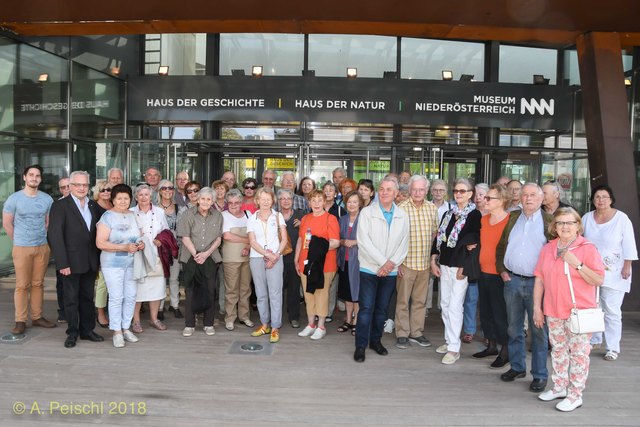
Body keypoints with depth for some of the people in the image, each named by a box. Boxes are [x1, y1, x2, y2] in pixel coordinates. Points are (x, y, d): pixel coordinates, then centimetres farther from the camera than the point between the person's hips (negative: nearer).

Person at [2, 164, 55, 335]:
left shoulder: (47, 199, 2)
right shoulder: (14, 198, -4)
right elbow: (7, 224, 2)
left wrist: (42, 238, 11)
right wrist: (19, 240, 7)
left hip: (43, 247, 2)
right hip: (22, 248, -2)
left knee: (38, 284, 9)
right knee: (22, 285, 0)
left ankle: (37, 317, 17)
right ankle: (20, 321, 7)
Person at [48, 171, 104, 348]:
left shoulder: (93, 206, 9)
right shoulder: (60, 206, -7)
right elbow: (55, 236, -12)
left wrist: (98, 260, 3)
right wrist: (62, 263, -17)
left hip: (90, 262, 5)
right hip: (71, 262, -4)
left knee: (87, 297, 14)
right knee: (71, 299, 7)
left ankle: (87, 330, 25)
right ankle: (72, 333, 20)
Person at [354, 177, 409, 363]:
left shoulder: (402, 216, 8)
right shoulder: (367, 212, -3)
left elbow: (404, 243, 5)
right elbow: (364, 240, -11)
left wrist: (392, 263, -9)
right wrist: (383, 262, -15)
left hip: (390, 271, 3)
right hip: (369, 269, -3)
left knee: (382, 308, 12)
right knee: (366, 308, -3)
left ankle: (375, 340, 26)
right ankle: (360, 345, 5)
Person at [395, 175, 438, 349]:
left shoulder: (432, 208, 5)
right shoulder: (401, 208, -10)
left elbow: (435, 233, 15)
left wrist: (434, 257, 11)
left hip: (425, 262, 4)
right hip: (406, 262, -4)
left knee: (420, 300, 13)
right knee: (403, 300, 5)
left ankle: (416, 332, 26)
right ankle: (402, 334, 17)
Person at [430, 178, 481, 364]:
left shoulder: (475, 215, -7)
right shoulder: (449, 213, 13)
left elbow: (473, 242, -11)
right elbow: (438, 237, 13)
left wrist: (463, 267, -13)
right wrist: (434, 261, 7)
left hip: (461, 266, -6)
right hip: (444, 264, 7)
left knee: (455, 306, -6)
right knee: (445, 305, 11)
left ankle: (454, 348, 1)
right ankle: (449, 340, 24)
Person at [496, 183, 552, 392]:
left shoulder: (550, 221, -2)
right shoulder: (512, 218, 10)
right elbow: (501, 247, 15)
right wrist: (502, 270, 5)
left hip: (537, 282, -4)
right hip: (512, 281, 4)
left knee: (539, 330, 3)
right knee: (514, 328, 12)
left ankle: (540, 375, 14)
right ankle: (517, 367, 26)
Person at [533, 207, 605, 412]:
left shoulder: (588, 248, -6)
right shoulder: (548, 248, 6)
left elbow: (598, 280, -11)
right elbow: (539, 279, 7)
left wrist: (577, 264, -22)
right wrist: (537, 307, 5)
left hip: (579, 312, -4)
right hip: (554, 311, 5)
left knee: (578, 353, 2)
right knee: (558, 350, 15)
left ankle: (575, 395, 13)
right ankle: (559, 387, 29)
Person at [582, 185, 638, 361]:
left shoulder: (621, 218, -5)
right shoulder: (587, 218, 5)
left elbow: (629, 244, -5)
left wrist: (627, 267, -10)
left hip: (614, 274, -4)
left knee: (612, 311, -1)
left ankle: (612, 348, 8)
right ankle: (594, 340, 28)